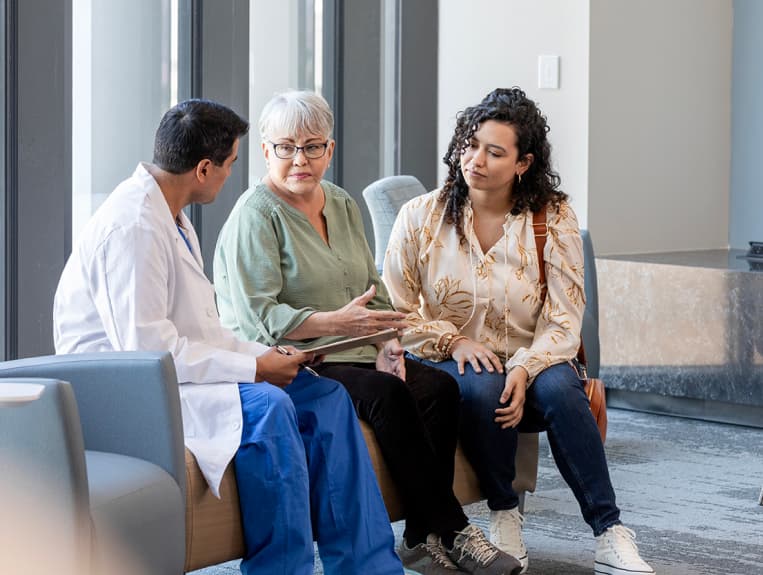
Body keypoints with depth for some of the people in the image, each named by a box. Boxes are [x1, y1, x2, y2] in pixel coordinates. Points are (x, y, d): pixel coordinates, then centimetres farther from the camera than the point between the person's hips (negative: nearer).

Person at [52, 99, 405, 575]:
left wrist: (266, 355, 1)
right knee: (265, 405, -31)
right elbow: (147, 349, -25)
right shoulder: (133, 226, -19)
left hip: (176, 374, 10)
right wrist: (253, 369, -18)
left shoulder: (172, 218, 14)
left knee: (325, 396, -2)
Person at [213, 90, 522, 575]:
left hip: (355, 353, 7)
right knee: (388, 395, -31)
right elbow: (257, 317, -15)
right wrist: (336, 322, -26)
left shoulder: (343, 205, 17)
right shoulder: (256, 215, -6)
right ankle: (453, 532, -23)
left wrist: (385, 341, -2)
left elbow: (373, 290, 19)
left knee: (440, 386, -19)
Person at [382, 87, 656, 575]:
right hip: (448, 367, 0)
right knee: (482, 386, -35)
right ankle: (503, 516, -14)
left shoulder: (554, 219, 1)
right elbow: (394, 309, 2)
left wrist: (525, 369, -23)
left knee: (559, 385, -33)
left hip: (529, 366, 0)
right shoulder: (421, 216, 2)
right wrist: (454, 341, -13)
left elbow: (564, 319, -6)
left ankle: (610, 535, -31)